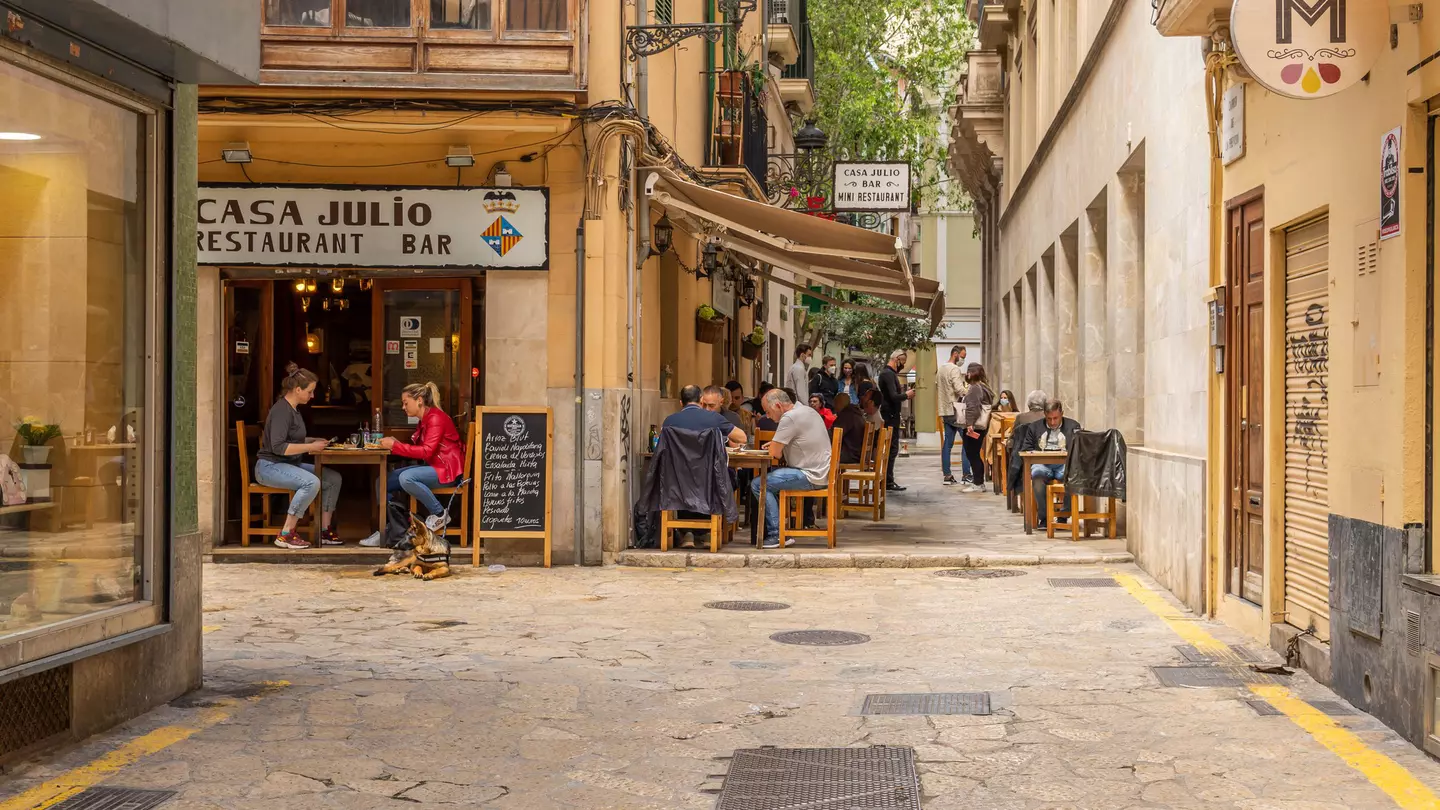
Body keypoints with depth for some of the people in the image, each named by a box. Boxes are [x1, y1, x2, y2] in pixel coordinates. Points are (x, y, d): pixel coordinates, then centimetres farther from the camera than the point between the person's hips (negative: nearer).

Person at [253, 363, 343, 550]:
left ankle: (325, 531, 2)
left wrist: (315, 441, 9)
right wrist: (311, 447, -22)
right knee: (311, 482, -33)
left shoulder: (293, 409, 13)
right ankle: (285, 534, -26)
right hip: (269, 466, -10)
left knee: (333, 478, -2)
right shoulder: (281, 410, -17)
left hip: (289, 465, 10)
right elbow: (278, 447, -26)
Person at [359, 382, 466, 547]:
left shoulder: (436, 418, -15)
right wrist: (394, 444, -3)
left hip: (447, 470, -10)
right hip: (433, 467, 10)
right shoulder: (425, 420, 14)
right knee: (384, 481, -2)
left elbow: (426, 451, -24)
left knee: (406, 477, -34)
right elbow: (418, 449, 10)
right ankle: (385, 532, -1)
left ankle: (439, 514, -15)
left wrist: (395, 446, -20)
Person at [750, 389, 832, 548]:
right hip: (820, 473, 11)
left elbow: (775, 453, -15)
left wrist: (775, 448, 7)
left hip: (810, 477, -10)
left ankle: (776, 534, -11)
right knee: (769, 477, 21)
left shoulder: (789, 418, -17)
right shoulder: (807, 410, 14)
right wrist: (776, 445, 10)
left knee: (758, 484, -12)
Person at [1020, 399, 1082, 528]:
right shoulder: (1035, 427, 19)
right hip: (1042, 464, 1)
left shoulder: (1073, 426, 16)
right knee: (1038, 473, -37)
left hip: (1063, 464, 0)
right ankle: (1043, 518, -25)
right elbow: (1025, 450, 17)